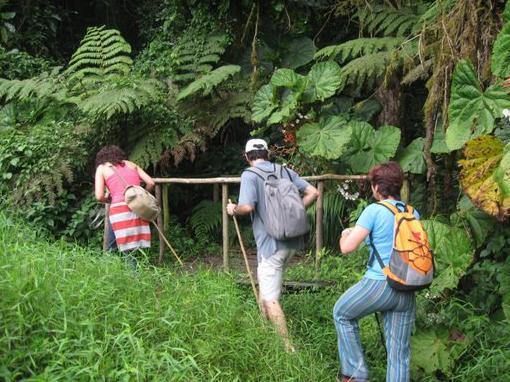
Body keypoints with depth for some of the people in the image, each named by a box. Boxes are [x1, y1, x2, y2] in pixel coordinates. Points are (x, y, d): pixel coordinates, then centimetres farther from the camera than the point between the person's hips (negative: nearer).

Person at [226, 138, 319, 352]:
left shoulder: (250, 175, -8)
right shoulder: (285, 171, 10)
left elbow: (247, 207, -20)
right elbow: (313, 193, 6)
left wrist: (233, 210, 0)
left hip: (271, 244, -7)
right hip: (292, 241, 7)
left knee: (270, 299, -2)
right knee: (263, 280, 26)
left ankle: (287, 347, -3)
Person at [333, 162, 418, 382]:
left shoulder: (374, 211, -9)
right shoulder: (413, 214, 9)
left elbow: (346, 248, -11)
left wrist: (345, 235, 12)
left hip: (379, 284, -5)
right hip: (407, 291, 5)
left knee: (342, 314, 21)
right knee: (399, 352, 10)